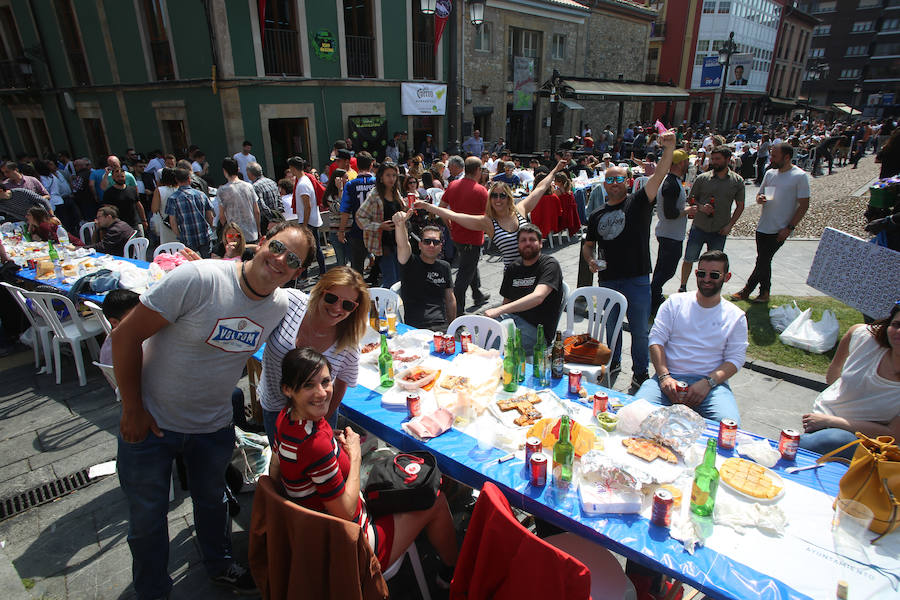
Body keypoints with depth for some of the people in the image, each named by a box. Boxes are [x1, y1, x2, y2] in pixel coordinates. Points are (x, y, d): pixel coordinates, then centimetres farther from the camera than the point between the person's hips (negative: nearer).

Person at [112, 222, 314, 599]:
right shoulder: (198, 279, -27)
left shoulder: (281, 306, -10)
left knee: (212, 501, 25)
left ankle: (219, 566, 52)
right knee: (147, 517, 16)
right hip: (151, 422, -3)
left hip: (214, 426, 4)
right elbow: (126, 336, -20)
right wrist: (132, 410, -15)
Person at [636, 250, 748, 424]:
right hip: (670, 378, 0)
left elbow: (735, 359, 4)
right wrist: (664, 376, -11)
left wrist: (707, 383, -13)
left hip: (711, 382, 1)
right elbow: (656, 340, 3)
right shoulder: (675, 302, 9)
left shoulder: (736, 316, 11)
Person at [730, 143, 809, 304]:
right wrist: (759, 199, -6)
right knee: (763, 261, 12)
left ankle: (746, 291, 11)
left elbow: (804, 205, -9)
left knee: (763, 261, -4)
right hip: (763, 226, 6)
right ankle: (764, 293, 24)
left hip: (780, 230, -6)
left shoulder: (800, 176, -9)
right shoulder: (770, 173, 9)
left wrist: (790, 227, -13)